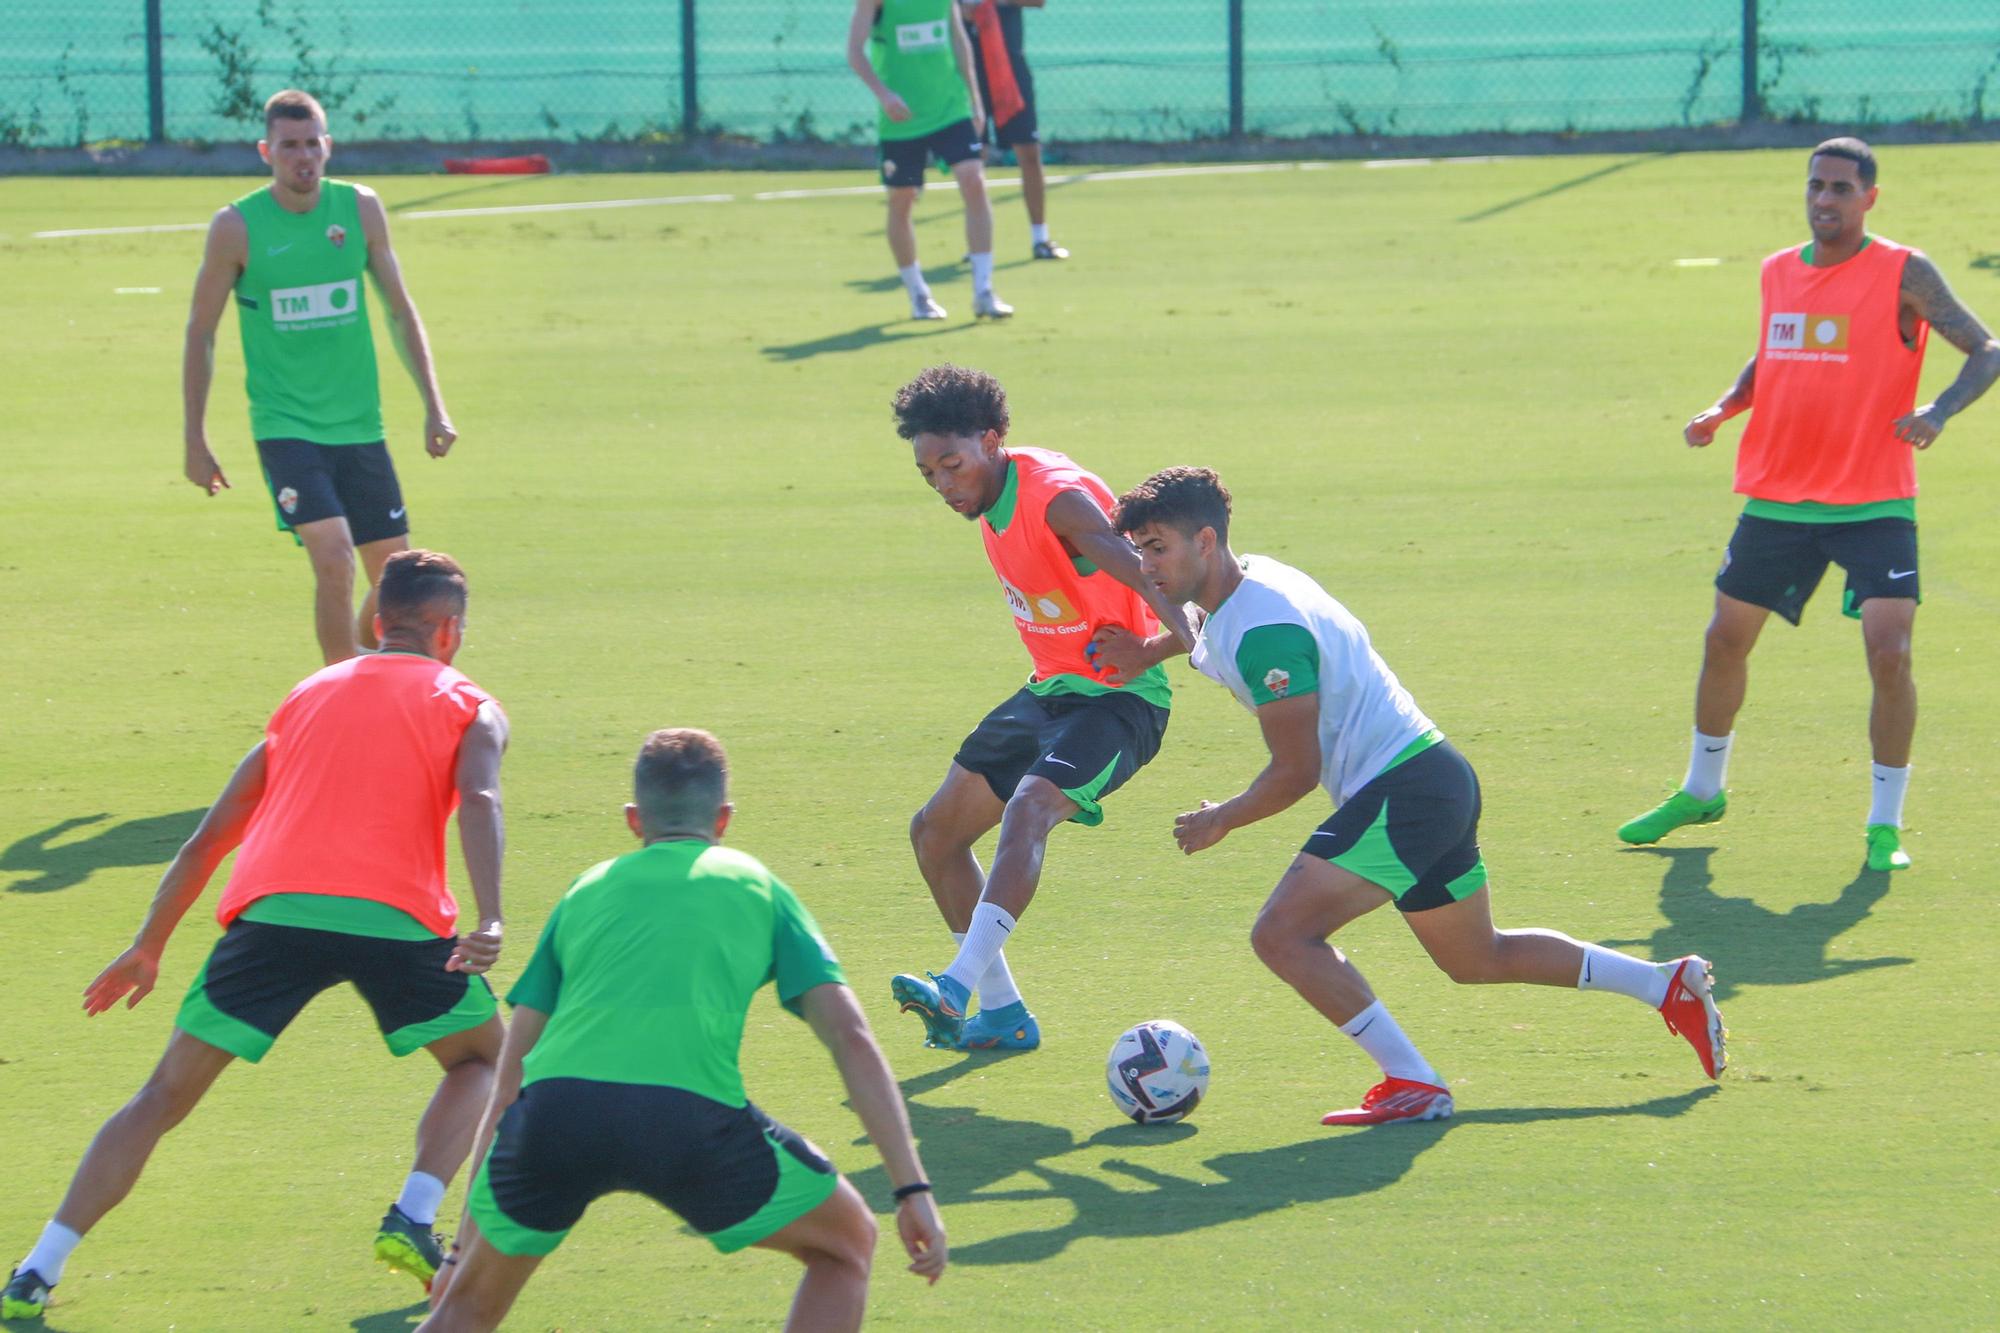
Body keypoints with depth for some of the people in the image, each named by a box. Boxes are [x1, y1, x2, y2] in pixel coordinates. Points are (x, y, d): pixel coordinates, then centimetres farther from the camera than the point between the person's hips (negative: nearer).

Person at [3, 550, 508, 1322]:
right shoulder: (468, 708, 18)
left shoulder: (309, 695, 30)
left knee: (165, 1097, 11)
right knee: (482, 1060, 24)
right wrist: (489, 923, -18)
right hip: (394, 913, -2)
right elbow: (477, 801, -5)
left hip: (272, 907, 3)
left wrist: (147, 948, 33)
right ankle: (412, 1220, 2)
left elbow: (211, 836, 28)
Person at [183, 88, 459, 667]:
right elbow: (200, 333, 1)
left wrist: (433, 406, 7)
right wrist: (195, 440, 1)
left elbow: (400, 311, 12)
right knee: (334, 558, -21)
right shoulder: (237, 227, -7)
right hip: (285, 425, -4)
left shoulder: (361, 208, 2)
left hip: (359, 425, 4)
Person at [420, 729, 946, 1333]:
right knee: (846, 1244, 22)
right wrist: (913, 1189, 12)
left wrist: (466, 1246, 35)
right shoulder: (756, 886, 24)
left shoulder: (584, 892, 30)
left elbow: (508, 1082, 30)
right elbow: (851, 1039, 12)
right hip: (690, 1113, -3)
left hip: (557, 1103, 3)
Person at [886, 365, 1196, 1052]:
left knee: (1027, 809, -34)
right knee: (935, 831, 10)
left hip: (1120, 695, -10)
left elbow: (1129, 561, -43)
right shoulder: (993, 491, 2)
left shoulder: (1055, 495, -25)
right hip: (1050, 688, 10)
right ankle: (1003, 1013, 18)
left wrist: (1181, 633, -59)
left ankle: (960, 988, -44)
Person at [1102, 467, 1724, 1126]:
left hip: (1404, 792, -11)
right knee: (1478, 960, 24)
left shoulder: (1262, 632, -22)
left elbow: (1294, 773, -19)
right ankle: (1670, 984, 32)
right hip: (1439, 778, 11)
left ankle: (1412, 1085, -14)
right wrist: (1145, 653, 16)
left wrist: (1219, 821, -4)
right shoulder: (1248, 583, 8)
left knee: (1283, 935, -19)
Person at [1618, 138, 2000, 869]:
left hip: (1873, 502, -5)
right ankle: (1701, 790, 35)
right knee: (1725, 639, 13)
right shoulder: (1779, 272, 8)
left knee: (1889, 652, -17)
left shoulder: (1904, 273, -9)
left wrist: (1937, 411, -30)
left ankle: (1885, 823, -2)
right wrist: (1722, 409, 6)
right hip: (1777, 498, 5)